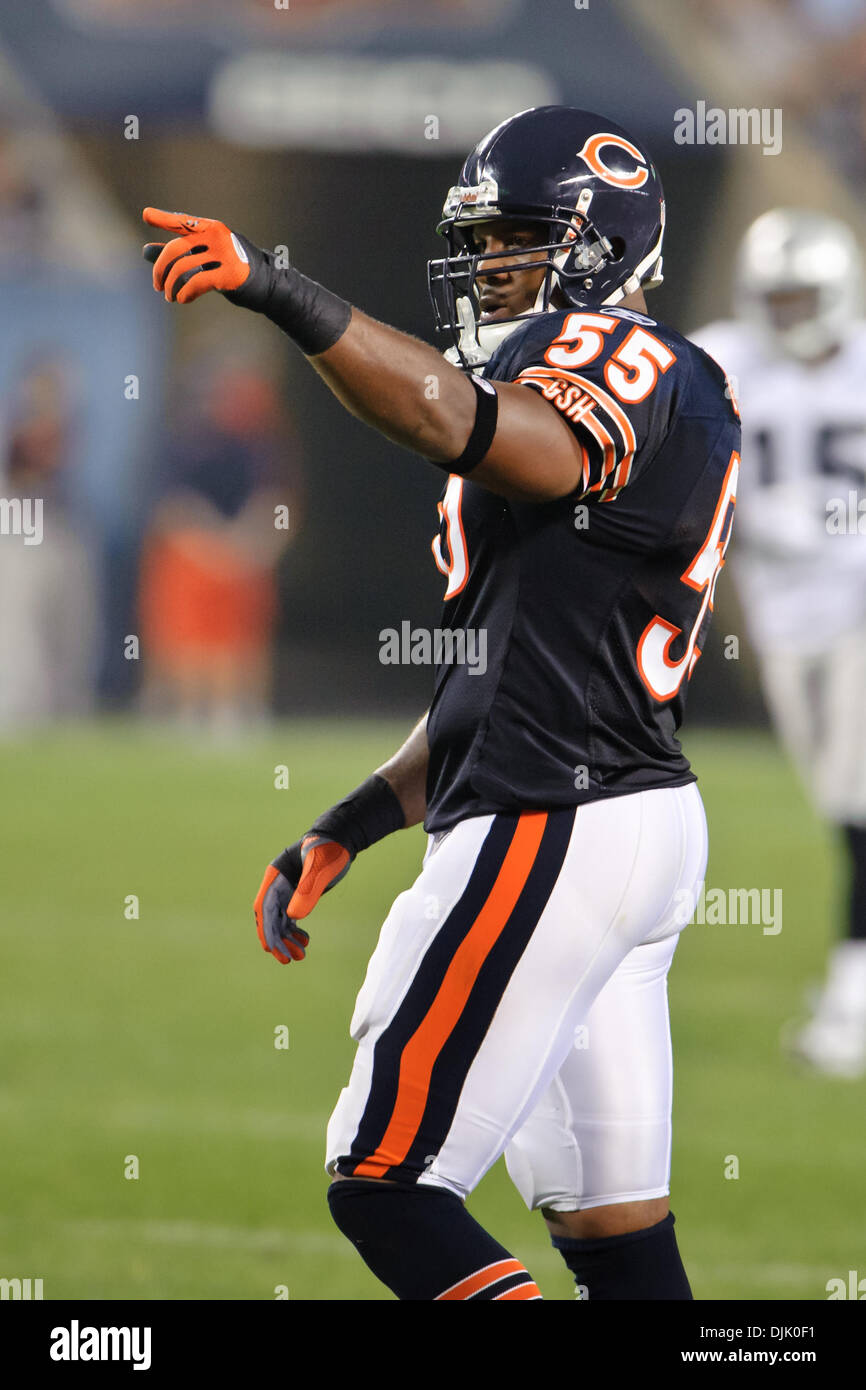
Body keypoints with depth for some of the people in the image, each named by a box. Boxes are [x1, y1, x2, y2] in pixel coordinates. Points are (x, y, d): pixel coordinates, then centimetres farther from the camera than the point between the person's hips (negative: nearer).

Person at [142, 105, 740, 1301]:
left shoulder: (630, 369, -10)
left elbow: (464, 425, -33)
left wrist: (278, 291, -42)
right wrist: (338, 836, 20)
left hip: (554, 834, -10)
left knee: (384, 1186, -9)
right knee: (614, 1225, 10)